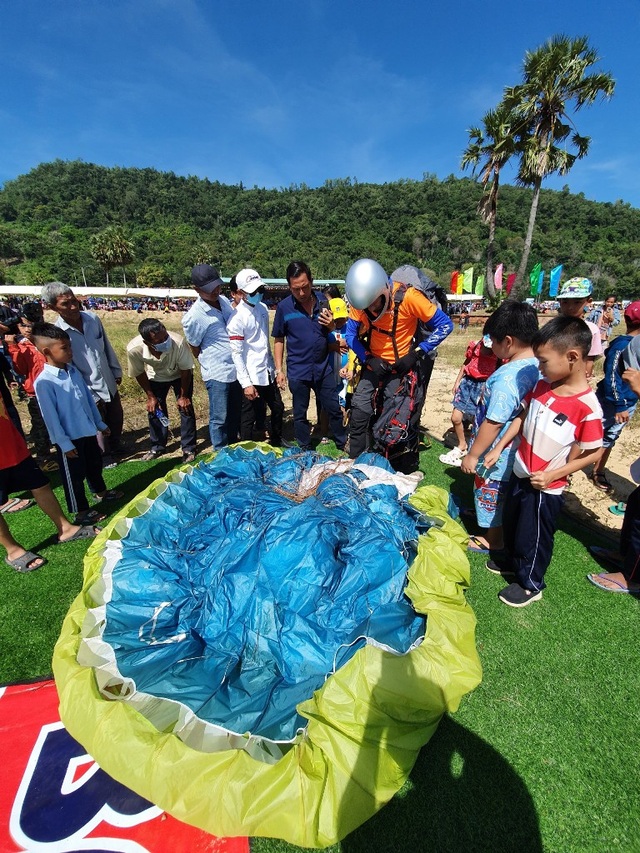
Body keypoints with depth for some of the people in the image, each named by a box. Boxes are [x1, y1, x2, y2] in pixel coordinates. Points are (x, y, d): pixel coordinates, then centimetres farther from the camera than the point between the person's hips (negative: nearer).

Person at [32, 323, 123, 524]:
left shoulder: (74, 371, 1)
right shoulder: (43, 382, -21)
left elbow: (89, 398, 10)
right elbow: (51, 417, -18)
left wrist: (100, 423, 15)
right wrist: (64, 443, -16)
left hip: (88, 431, 7)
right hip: (69, 438, -7)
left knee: (95, 464, 25)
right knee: (74, 475, 8)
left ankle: (101, 491, 48)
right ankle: (81, 512, 23)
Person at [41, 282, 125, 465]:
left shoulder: (92, 318, -7)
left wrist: (117, 371, 12)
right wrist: (91, 396, -15)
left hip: (110, 384, 5)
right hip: (89, 391, -5)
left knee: (116, 418, 22)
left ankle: (116, 446, 48)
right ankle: (104, 455, 39)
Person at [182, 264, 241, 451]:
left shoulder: (224, 300, 3)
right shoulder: (193, 317, -17)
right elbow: (194, 348, -4)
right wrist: (210, 365, 8)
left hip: (236, 369, 7)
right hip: (217, 374, -7)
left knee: (235, 414, 19)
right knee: (219, 418, 4)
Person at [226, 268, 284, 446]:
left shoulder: (263, 307, 6)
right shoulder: (237, 318, -16)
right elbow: (236, 353, -16)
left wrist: (273, 367, 16)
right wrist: (246, 383, -18)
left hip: (268, 373, 7)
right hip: (251, 377, -7)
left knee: (278, 409, 19)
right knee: (248, 417, 6)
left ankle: (277, 442, 41)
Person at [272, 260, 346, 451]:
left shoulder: (322, 300, 1)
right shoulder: (283, 307, -6)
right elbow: (278, 340, 0)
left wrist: (331, 326, -10)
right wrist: (279, 370, -4)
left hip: (323, 367, 2)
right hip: (297, 371, -2)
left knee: (334, 410, 11)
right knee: (300, 414, 12)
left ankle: (343, 447, 31)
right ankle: (305, 452, 30)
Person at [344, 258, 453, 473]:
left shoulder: (408, 297, -23)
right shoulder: (361, 299, -12)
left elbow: (445, 325, -15)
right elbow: (351, 333, -2)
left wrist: (416, 353, -19)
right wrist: (368, 359, -16)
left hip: (402, 369, -3)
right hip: (373, 366, 4)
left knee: (403, 424, 0)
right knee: (358, 416, 2)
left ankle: (405, 476, 20)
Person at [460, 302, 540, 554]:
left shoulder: (507, 377, -31)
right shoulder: (537, 365, -3)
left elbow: (493, 422, -28)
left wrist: (472, 455, -17)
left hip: (494, 455, -8)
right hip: (513, 449, 8)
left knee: (490, 494, 14)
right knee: (502, 494, 26)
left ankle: (492, 540, 34)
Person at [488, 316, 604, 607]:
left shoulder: (588, 407, -25)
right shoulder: (543, 386, -6)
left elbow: (593, 453, -17)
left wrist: (552, 475, -21)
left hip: (545, 487, -6)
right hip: (520, 472, 7)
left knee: (533, 537, 13)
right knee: (512, 523, 25)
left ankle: (530, 584, 38)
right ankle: (512, 561, 51)